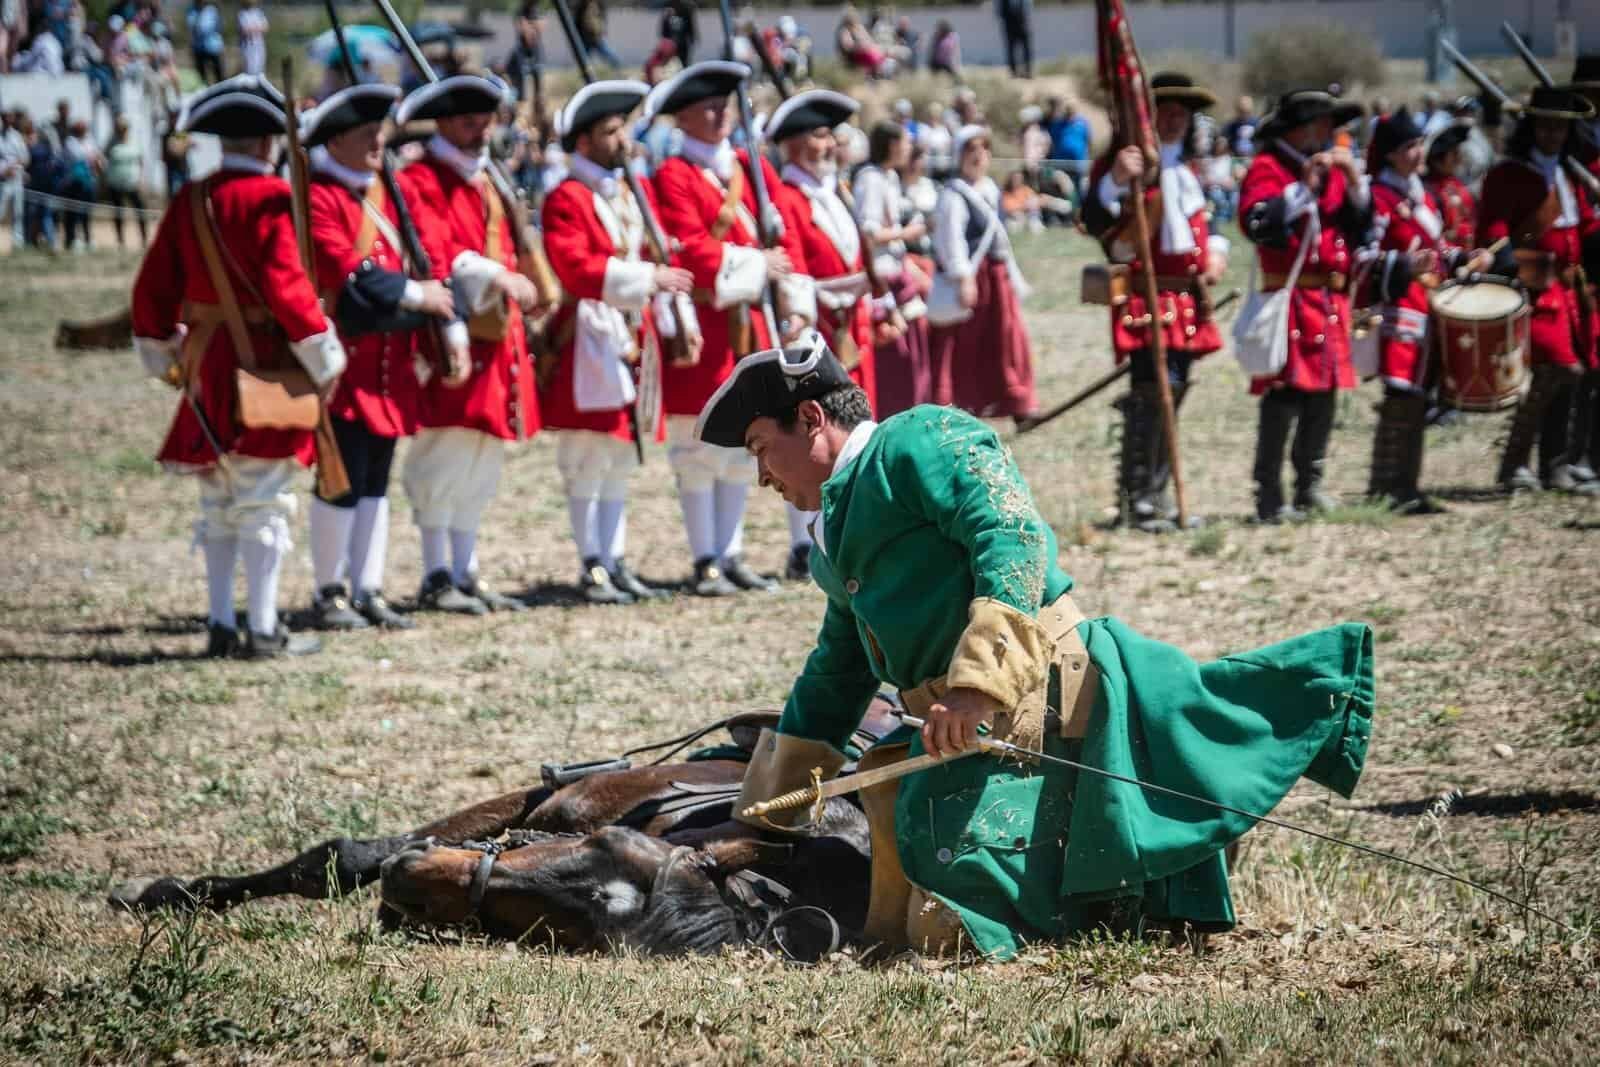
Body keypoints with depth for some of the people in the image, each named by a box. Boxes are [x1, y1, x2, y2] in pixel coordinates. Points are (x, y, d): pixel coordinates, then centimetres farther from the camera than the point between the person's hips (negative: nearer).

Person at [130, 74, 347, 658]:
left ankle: (220, 625, 17)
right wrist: (323, 358, -13)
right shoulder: (269, 198, -13)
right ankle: (263, 630, 0)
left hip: (206, 365, 6)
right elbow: (285, 283, -20)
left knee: (219, 502, 14)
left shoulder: (188, 201, 6)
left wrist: (162, 357, 22)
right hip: (264, 360, -6)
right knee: (264, 501, -1)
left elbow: (153, 287, 9)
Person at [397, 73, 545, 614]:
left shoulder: (489, 182, 21)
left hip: (494, 341, 9)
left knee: (481, 463, 11)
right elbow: (433, 260, -19)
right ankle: (437, 578, -3)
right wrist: (497, 279, -25)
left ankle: (467, 574, 17)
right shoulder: (419, 183, -8)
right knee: (445, 456, -8)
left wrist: (515, 286, 6)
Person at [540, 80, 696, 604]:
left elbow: (662, 258, 18)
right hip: (589, 342, -8)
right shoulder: (566, 199, -9)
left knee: (621, 459, 11)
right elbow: (576, 269, -20)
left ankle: (616, 562, 15)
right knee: (588, 461, -5)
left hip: (633, 339, 8)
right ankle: (592, 568, -2)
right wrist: (645, 277, -25)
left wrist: (680, 320, 7)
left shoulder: (638, 191, 16)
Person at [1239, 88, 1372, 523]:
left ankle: (1310, 487, 18)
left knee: (1324, 394, 8)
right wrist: (1305, 185, -22)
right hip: (1290, 301, -7)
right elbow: (1258, 222, -20)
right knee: (1283, 398, -12)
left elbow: (1361, 227, 14)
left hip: (1331, 302, 7)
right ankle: (1269, 498, -11)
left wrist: (1355, 182, 0)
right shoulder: (1267, 168, -3)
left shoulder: (1332, 168, 19)